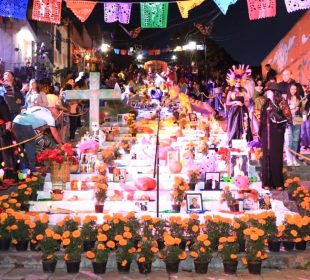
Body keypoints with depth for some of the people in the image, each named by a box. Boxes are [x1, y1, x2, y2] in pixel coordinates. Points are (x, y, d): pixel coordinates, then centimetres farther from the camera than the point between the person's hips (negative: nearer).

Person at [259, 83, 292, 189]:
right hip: (266, 133, 5)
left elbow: (288, 117, -7)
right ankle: (267, 182, 8)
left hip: (277, 132, -5)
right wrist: (260, 132, 12)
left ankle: (278, 182, 5)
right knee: (267, 156, 3)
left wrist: (277, 117, -20)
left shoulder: (281, 103, -2)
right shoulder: (266, 103, 13)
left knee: (276, 156, -2)